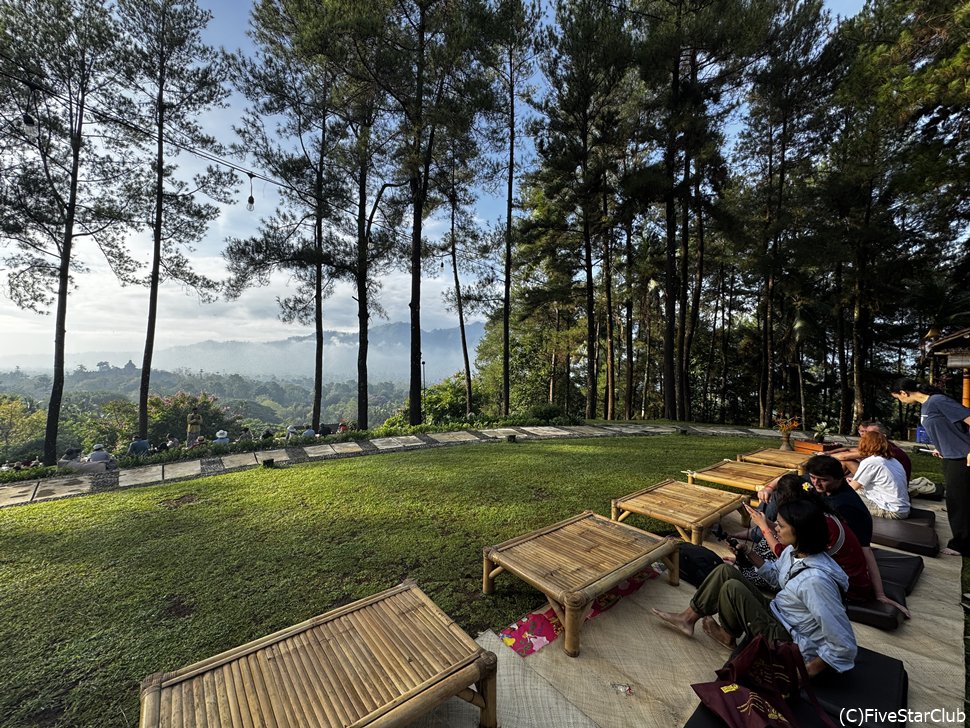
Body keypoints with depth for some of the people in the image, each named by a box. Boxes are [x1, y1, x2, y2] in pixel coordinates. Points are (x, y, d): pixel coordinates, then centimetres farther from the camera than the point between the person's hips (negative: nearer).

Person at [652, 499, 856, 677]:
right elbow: (777, 577, 13)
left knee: (732, 588, -18)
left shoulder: (815, 580, -34)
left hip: (787, 643, -8)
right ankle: (688, 618, 9)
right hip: (777, 614, 8)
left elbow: (845, 646, -29)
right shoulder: (794, 551, -7)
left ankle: (729, 636, 13)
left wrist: (809, 670, -19)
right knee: (725, 571, -2)